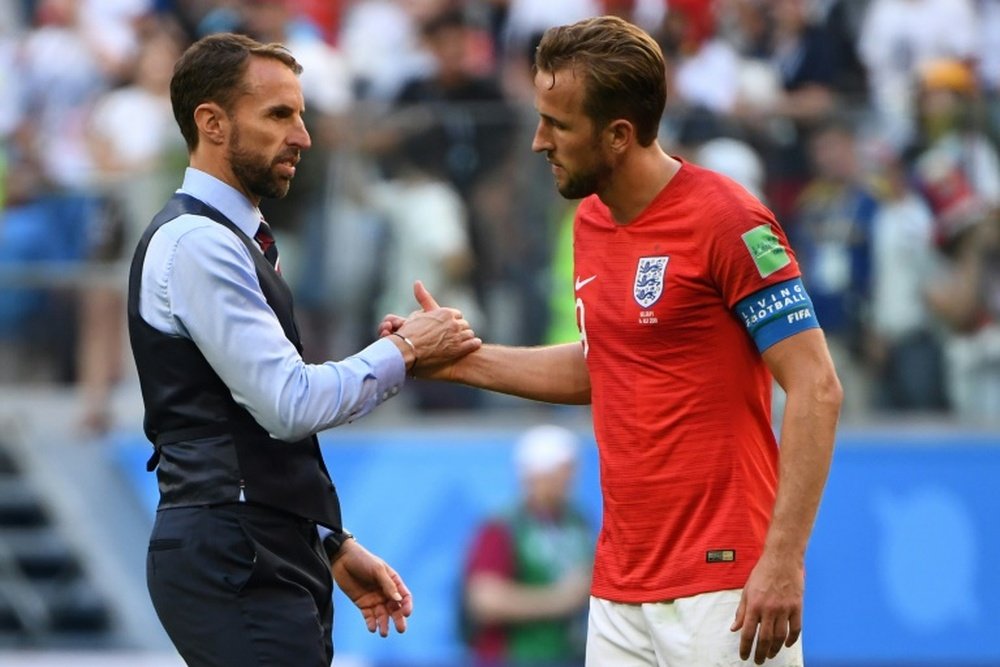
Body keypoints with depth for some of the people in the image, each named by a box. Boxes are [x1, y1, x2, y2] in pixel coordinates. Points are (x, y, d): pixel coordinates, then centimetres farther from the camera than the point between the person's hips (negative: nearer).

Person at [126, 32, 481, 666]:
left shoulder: (231, 241, 19)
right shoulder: (198, 245, -13)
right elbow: (291, 404, -20)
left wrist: (335, 545, 21)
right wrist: (405, 349, -8)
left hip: (263, 555, 10)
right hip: (234, 565, -10)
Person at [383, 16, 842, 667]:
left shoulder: (725, 219, -12)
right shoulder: (591, 221, 12)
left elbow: (816, 389, -14)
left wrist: (784, 560, -21)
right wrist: (463, 361, 17)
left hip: (723, 585, -8)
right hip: (619, 588, 8)